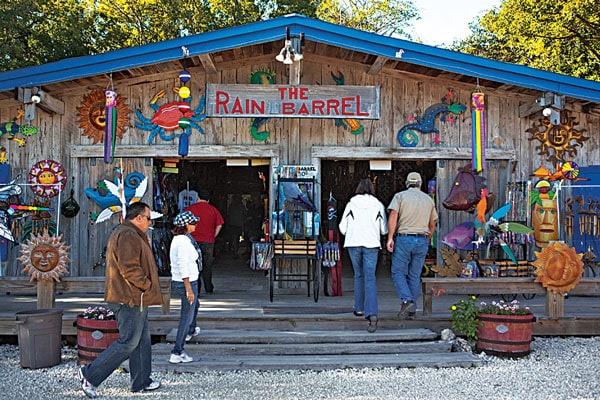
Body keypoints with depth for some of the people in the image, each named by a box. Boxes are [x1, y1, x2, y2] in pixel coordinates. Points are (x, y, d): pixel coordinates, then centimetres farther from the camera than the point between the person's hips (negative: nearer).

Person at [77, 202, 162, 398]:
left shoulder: (128, 234, 19)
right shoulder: (128, 235, -17)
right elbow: (129, 269, -24)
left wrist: (146, 246, 12)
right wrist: (148, 285, -17)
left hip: (134, 299, 11)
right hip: (131, 300, -11)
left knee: (142, 341, 15)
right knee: (128, 342, -6)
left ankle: (141, 382, 23)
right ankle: (90, 374, 0)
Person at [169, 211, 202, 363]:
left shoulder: (178, 238, 9)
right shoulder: (184, 241, -23)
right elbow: (183, 266, -27)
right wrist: (189, 289, -26)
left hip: (177, 281, 11)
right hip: (187, 282, -11)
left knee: (195, 305, 34)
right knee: (186, 317, -3)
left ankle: (191, 331, 57)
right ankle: (177, 353, 0)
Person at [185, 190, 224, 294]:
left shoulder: (190, 209, 1)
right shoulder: (213, 209, 5)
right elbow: (219, 225, 4)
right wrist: (212, 236, 11)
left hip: (193, 241, -1)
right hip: (208, 242, 1)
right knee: (207, 266, 11)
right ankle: (209, 289, 18)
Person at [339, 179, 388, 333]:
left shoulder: (351, 204, 1)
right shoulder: (378, 205, 1)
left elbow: (343, 227, 2)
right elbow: (384, 229, 4)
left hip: (353, 244, 1)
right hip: (371, 244, -1)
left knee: (359, 275, 19)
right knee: (370, 277, -6)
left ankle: (359, 308, 27)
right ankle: (372, 313, -22)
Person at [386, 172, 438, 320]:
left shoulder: (400, 196, 3)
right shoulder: (429, 200, 14)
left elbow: (393, 216, -11)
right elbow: (432, 225, 17)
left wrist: (390, 238, -14)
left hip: (403, 239, -3)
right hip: (422, 240, 3)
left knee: (398, 273, 3)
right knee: (414, 276, 8)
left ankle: (406, 300, -18)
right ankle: (411, 309, 8)